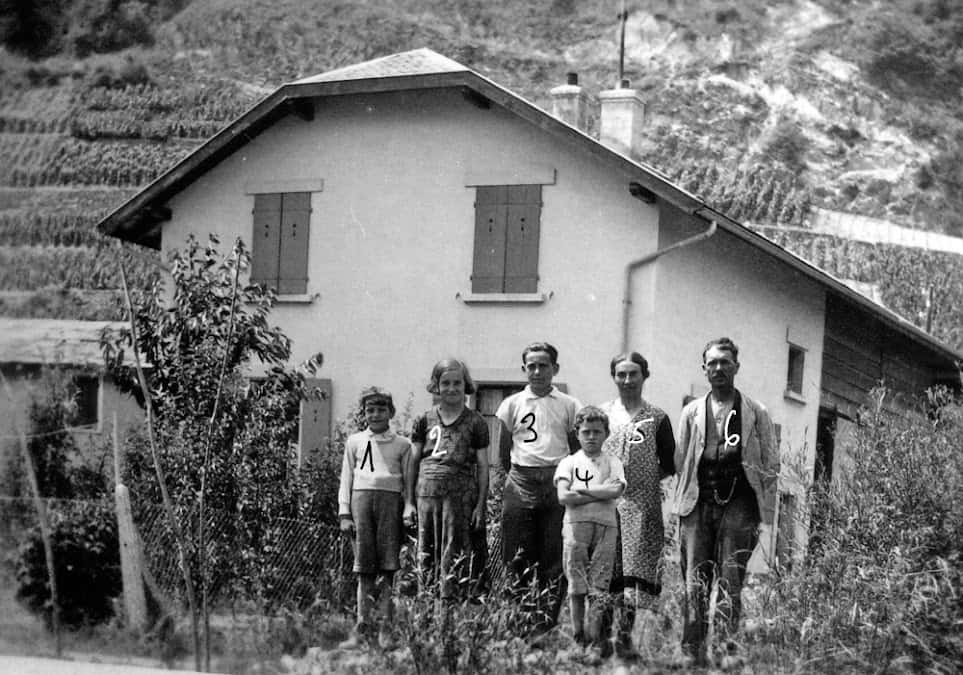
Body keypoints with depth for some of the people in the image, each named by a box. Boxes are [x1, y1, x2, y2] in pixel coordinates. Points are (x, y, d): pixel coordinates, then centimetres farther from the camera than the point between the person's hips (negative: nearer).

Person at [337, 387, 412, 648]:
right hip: (361, 497, 1)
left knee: (387, 567, -7)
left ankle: (388, 628, -4)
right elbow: (346, 479, 15)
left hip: (390, 500, -1)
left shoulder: (402, 445, 14)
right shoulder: (355, 441, 18)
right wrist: (344, 514, 6)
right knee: (364, 568, 0)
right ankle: (363, 626, 1)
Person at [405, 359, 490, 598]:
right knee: (426, 554, 2)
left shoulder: (475, 423, 6)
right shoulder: (425, 421, 11)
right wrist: (409, 502, 7)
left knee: (453, 556, -6)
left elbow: (483, 466, 7)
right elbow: (413, 462, 13)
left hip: (460, 494, -2)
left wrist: (481, 504, 0)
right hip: (427, 491, 2)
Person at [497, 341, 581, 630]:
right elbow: (503, 450, 13)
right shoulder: (512, 404, 7)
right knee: (518, 555, -2)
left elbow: (577, 448, 11)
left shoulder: (569, 405, 7)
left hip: (557, 483, 0)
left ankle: (549, 615, 1)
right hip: (520, 484, 0)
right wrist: (517, 476, 10)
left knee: (554, 556, -3)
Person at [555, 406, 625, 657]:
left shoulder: (612, 463, 14)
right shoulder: (569, 462, 11)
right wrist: (600, 494, -6)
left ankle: (600, 637, -1)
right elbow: (563, 497, -4)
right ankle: (578, 637, 3)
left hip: (605, 526, 0)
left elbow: (616, 490, -7)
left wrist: (581, 489, -5)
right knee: (577, 587, -2)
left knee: (600, 588, -4)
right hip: (575, 524, 0)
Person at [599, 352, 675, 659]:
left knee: (636, 567, -4)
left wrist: (646, 477, -1)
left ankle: (625, 634, 1)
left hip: (642, 506, -1)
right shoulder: (601, 413, 9)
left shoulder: (657, 418, 6)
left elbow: (669, 464, 8)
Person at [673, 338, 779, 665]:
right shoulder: (692, 412, 15)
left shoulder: (755, 413, 10)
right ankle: (692, 653, -3)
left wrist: (763, 511, -1)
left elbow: (771, 465, 8)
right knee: (695, 582, -3)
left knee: (730, 583, -7)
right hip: (697, 503, 2)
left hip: (738, 503, -2)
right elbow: (680, 462, 16)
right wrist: (684, 499, 4)